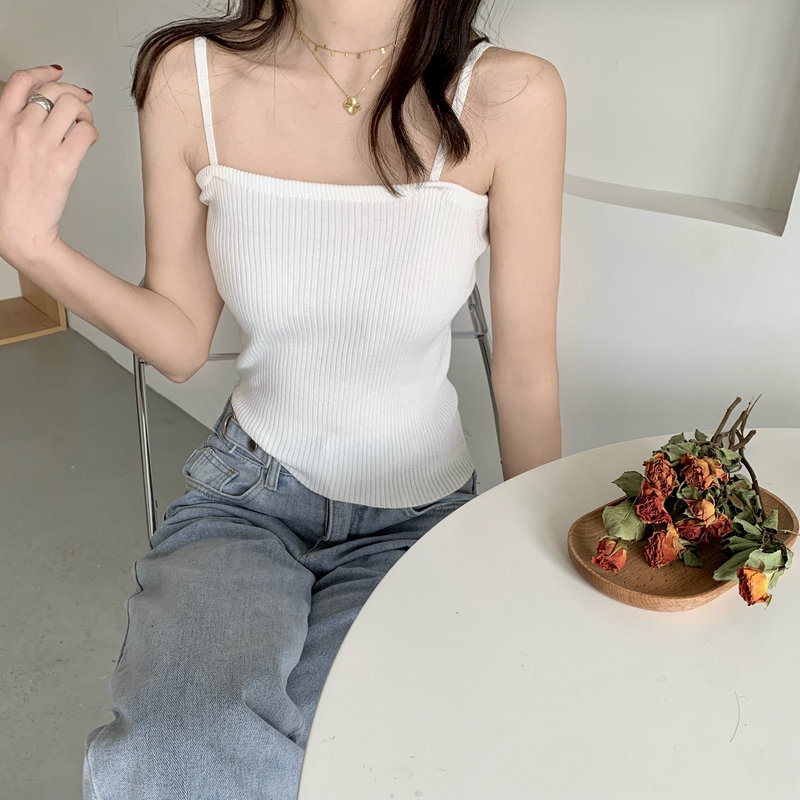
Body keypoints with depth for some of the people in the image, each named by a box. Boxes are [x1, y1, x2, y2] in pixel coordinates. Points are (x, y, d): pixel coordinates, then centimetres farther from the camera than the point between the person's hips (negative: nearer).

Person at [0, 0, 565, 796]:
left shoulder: (509, 96, -15)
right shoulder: (190, 78, -9)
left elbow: (526, 372, -6)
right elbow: (182, 343, 0)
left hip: (416, 511, 0)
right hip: (247, 488, 1)